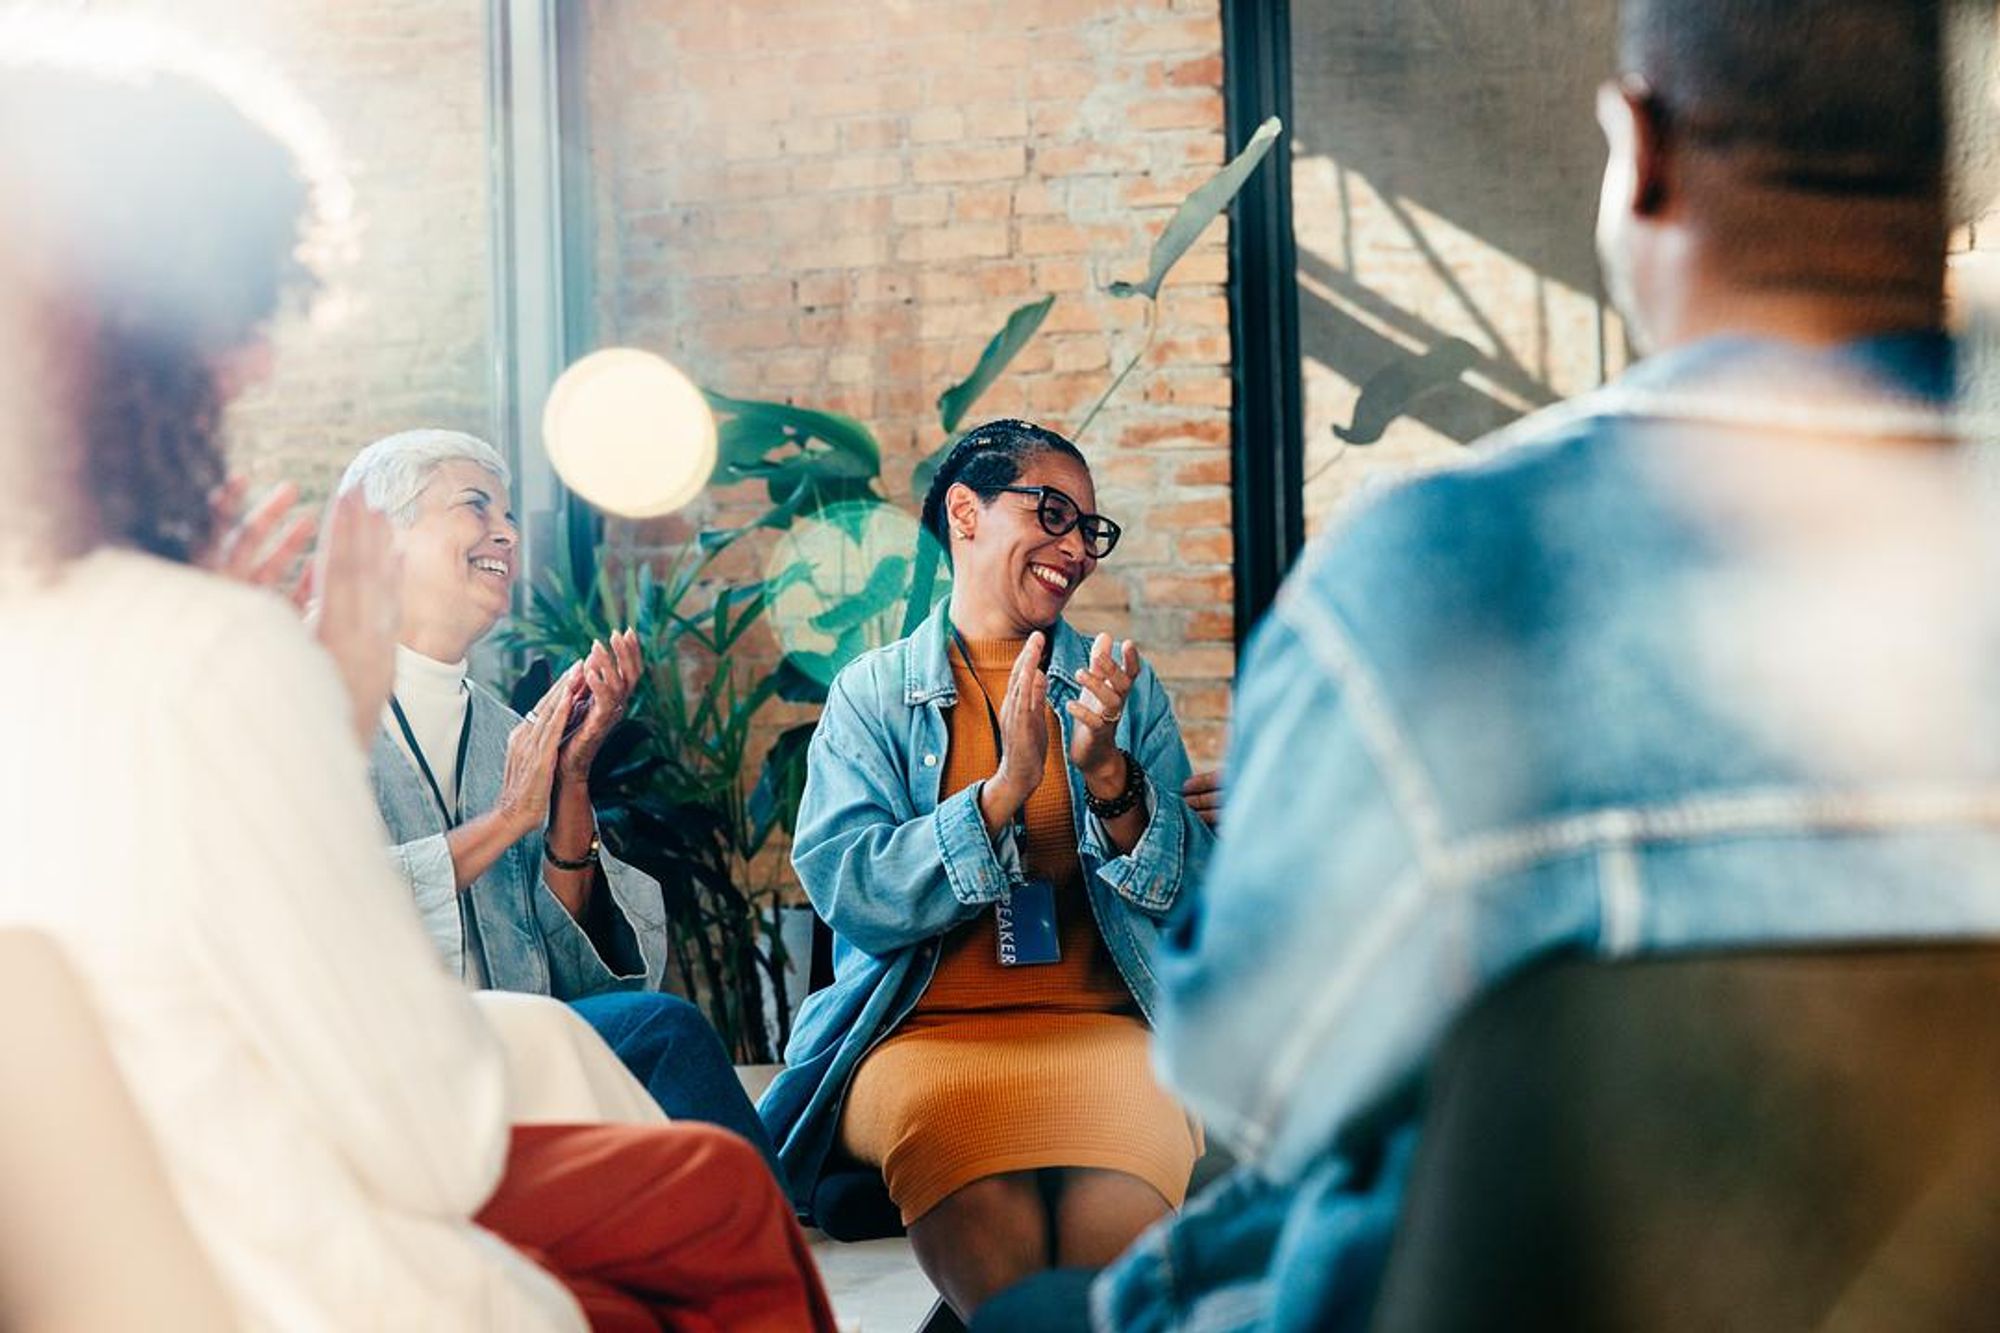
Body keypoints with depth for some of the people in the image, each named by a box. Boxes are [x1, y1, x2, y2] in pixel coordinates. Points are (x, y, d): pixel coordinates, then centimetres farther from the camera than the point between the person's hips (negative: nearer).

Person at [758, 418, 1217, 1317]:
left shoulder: (1120, 687, 15)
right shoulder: (872, 694, 9)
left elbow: (1189, 892, 6)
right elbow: (848, 891, -7)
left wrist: (1107, 772, -12)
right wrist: (1009, 786, -17)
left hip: (1097, 1027, 2)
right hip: (922, 1034, -1)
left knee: (1117, 1223, -33)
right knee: (987, 1221, -34)